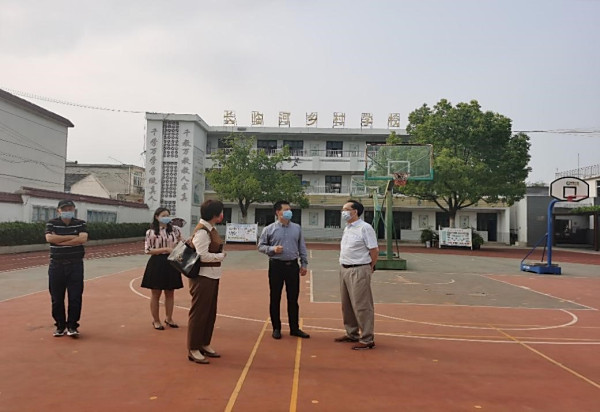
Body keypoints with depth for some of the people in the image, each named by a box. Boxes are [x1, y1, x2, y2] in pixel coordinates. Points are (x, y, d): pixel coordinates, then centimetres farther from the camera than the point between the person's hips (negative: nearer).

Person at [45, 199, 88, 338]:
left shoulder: (80, 223, 3)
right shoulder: (52, 223, 3)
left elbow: (83, 239, -14)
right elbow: (49, 238, -15)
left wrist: (60, 241, -14)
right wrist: (71, 237, -14)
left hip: (75, 265, -1)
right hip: (56, 265, 1)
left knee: (75, 297, -1)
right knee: (57, 298, 7)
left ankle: (72, 326, 10)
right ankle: (60, 325, 21)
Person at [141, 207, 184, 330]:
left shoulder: (175, 230, 3)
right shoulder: (151, 232, -6)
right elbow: (148, 250, -10)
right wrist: (165, 249, -18)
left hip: (171, 263, 3)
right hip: (157, 264, -3)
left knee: (170, 293, 12)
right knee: (156, 294, 7)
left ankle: (169, 318, 28)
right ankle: (156, 320, 21)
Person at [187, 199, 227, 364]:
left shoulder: (212, 229, 10)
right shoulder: (202, 231, -19)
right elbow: (203, 256, -23)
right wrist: (222, 256, -11)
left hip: (212, 276, 10)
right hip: (203, 277, -10)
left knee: (210, 312, 17)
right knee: (199, 313, 0)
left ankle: (204, 344, 30)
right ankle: (193, 349, 11)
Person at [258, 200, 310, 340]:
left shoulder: (297, 228, 7)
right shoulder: (269, 229, -2)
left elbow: (302, 247, 10)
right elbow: (261, 246, 2)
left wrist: (304, 264, 7)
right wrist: (272, 249, -15)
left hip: (293, 265, 2)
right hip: (276, 266, -2)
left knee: (293, 298, 8)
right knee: (275, 298, 5)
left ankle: (294, 328, 20)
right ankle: (276, 328, 19)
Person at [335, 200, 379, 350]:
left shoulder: (365, 228, -13)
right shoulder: (347, 228, 13)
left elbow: (374, 250, -12)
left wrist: (370, 268, -2)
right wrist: (344, 266, 15)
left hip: (359, 271, -9)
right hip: (344, 269, 9)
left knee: (361, 305, -4)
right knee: (346, 304, 16)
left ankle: (367, 339, 6)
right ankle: (352, 334, 29)